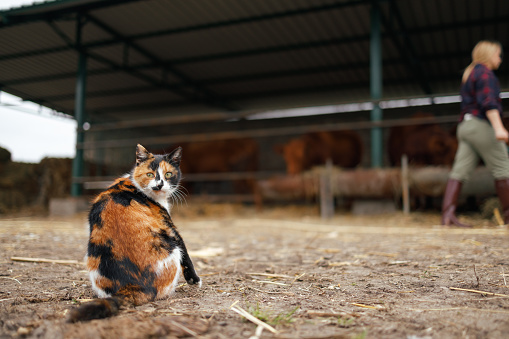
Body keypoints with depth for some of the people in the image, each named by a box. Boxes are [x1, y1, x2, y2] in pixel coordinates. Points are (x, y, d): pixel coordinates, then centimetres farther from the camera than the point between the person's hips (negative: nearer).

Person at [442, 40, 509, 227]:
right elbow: (488, 101, -18)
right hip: (482, 125, -9)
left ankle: (447, 214, -16)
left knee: (459, 171, -6)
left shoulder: (469, 74, 26)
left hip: (466, 126, 9)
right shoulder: (484, 73, -3)